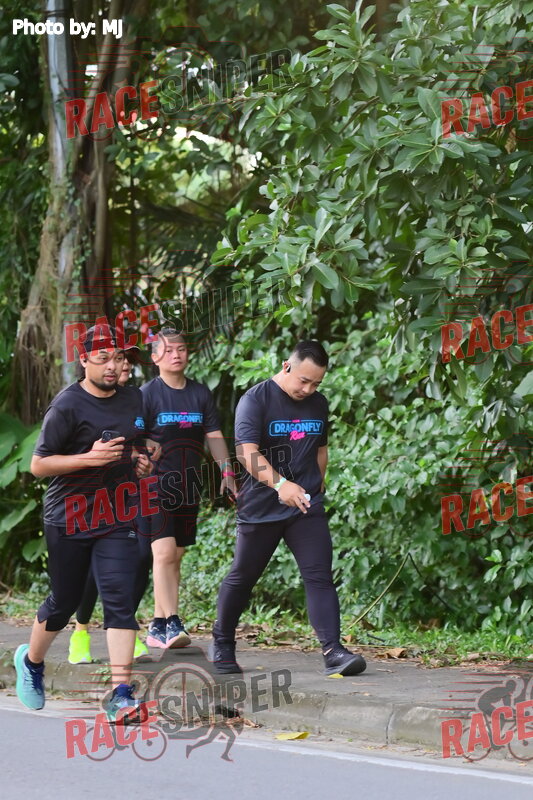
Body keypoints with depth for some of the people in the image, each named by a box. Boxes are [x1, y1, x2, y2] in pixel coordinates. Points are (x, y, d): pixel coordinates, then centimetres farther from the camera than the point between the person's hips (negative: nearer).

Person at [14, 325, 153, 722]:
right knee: (64, 602, 10)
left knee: (120, 600, -10)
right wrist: (90, 457, -22)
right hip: (69, 519, -4)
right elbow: (39, 465, -12)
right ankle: (31, 660, 40)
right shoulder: (67, 406, -12)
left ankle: (121, 694, -13)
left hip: (118, 519, 4)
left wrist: (139, 460, 5)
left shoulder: (134, 399, 8)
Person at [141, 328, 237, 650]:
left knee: (176, 556, 8)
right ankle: (172, 624, -22)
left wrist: (227, 471, 5)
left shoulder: (201, 393, 11)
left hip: (188, 486, 5)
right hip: (156, 484, -5)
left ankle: (158, 626, 16)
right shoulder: (147, 394, -3)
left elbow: (214, 436, 14)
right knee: (164, 552, -16)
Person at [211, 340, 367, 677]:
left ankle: (333, 652, -15)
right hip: (261, 507, -3)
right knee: (241, 578, 8)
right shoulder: (256, 399, -11)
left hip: (307, 506, 3)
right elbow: (248, 452, -22)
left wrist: (316, 487, 13)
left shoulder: (318, 404, 8)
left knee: (320, 576, -9)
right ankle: (222, 644, 26)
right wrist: (280, 484, -36)